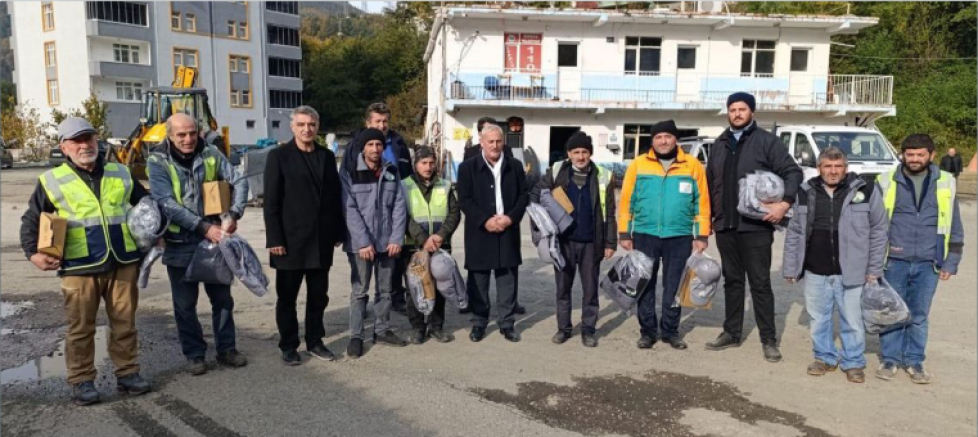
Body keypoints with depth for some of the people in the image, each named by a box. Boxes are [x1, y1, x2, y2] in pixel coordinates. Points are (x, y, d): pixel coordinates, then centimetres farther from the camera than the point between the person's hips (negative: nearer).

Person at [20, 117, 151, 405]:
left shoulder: (121, 174, 10)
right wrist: (33, 253, -7)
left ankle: (127, 372, 21)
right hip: (79, 268, -2)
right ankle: (82, 381, 18)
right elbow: (30, 221, 7)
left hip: (123, 263, 2)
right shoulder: (52, 181, 2)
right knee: (80, 328, 6)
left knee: (125, 324, 9)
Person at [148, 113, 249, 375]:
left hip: (214, 239, 2)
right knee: (185, 304, 8)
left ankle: (227, 349, 25)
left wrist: (234, 214, -18)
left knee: (222, 297, 11)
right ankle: (195, 354, 22)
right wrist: (203, 227, -24)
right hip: (179, 244, -2)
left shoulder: (211, 155, -1)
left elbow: (239, 181, -2)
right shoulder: (158, 162, -9)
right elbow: (166, 203, -17)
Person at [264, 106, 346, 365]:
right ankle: (288, 346, 20)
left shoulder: (327, 156, 10)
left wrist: (339, 232, 7)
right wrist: (274, 239, -13)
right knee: (287, 297, 7)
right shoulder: (279, 156, -3)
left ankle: (315, 341, 26)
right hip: (291, 240, -4)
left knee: (319, 296, 12)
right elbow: (271, 201, -7)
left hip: (321, 240, 4)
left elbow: (335, 196, 11)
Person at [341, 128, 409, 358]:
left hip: (387, 242, 4)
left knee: (385, 289, 13)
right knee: (360, 291, 2)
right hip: (360, 243, -4)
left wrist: (397, 238, -6)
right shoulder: (349, 173, -5)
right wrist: (363, 242, -17)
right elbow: (349, 210, -11)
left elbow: (399, 206, 4)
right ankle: (356, 336, 11)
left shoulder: (391, 172, 7)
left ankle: (382, 330, 26)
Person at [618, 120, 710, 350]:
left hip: (679, 237, 0)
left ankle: (670, 330, 22)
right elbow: (627, 201, 2)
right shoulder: (638, 164, 1)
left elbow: (702, 202, 3)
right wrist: (625, 233, -1)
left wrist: (702, 235, -1)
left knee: (673, 286, 9)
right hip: (645, 235, 0)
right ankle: (648, 330, 19)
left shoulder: (693, 165, 2)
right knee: (645, 285, 7)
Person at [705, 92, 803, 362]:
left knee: (760, 283, -1)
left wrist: (785, 202, -20)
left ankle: (769, 340, 8)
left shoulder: (767, 141, -3)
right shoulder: (719, 145, 13)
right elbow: (710, 182, 18)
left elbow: (793, 172, -6)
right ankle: (731, 333, 23)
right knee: (732, 281, 13)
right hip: (725, 226, 5)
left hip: (756, 226, -5)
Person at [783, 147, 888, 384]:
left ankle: (854, 362, 25)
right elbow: (794, 233, 8)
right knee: (818, 318, 14)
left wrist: (874, 269, -2)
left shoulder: (865, 191, -4)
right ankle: (825, 357, 31)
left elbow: (878, 231, 0)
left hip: (850, 272, -2)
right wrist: (791, 268, 6)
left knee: (852, 320, 7)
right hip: (815, 272, 3)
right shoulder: (805, 193, 3)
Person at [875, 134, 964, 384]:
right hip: (893, 262, -1)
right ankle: (890, 359, 21)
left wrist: (951, 262, 5)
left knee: (919, 315, 11)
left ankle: (914, 361, 25)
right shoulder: (886, 182, -1)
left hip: (928, 264, 1)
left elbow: (954, 227, 9)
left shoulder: (946, 183, 4)